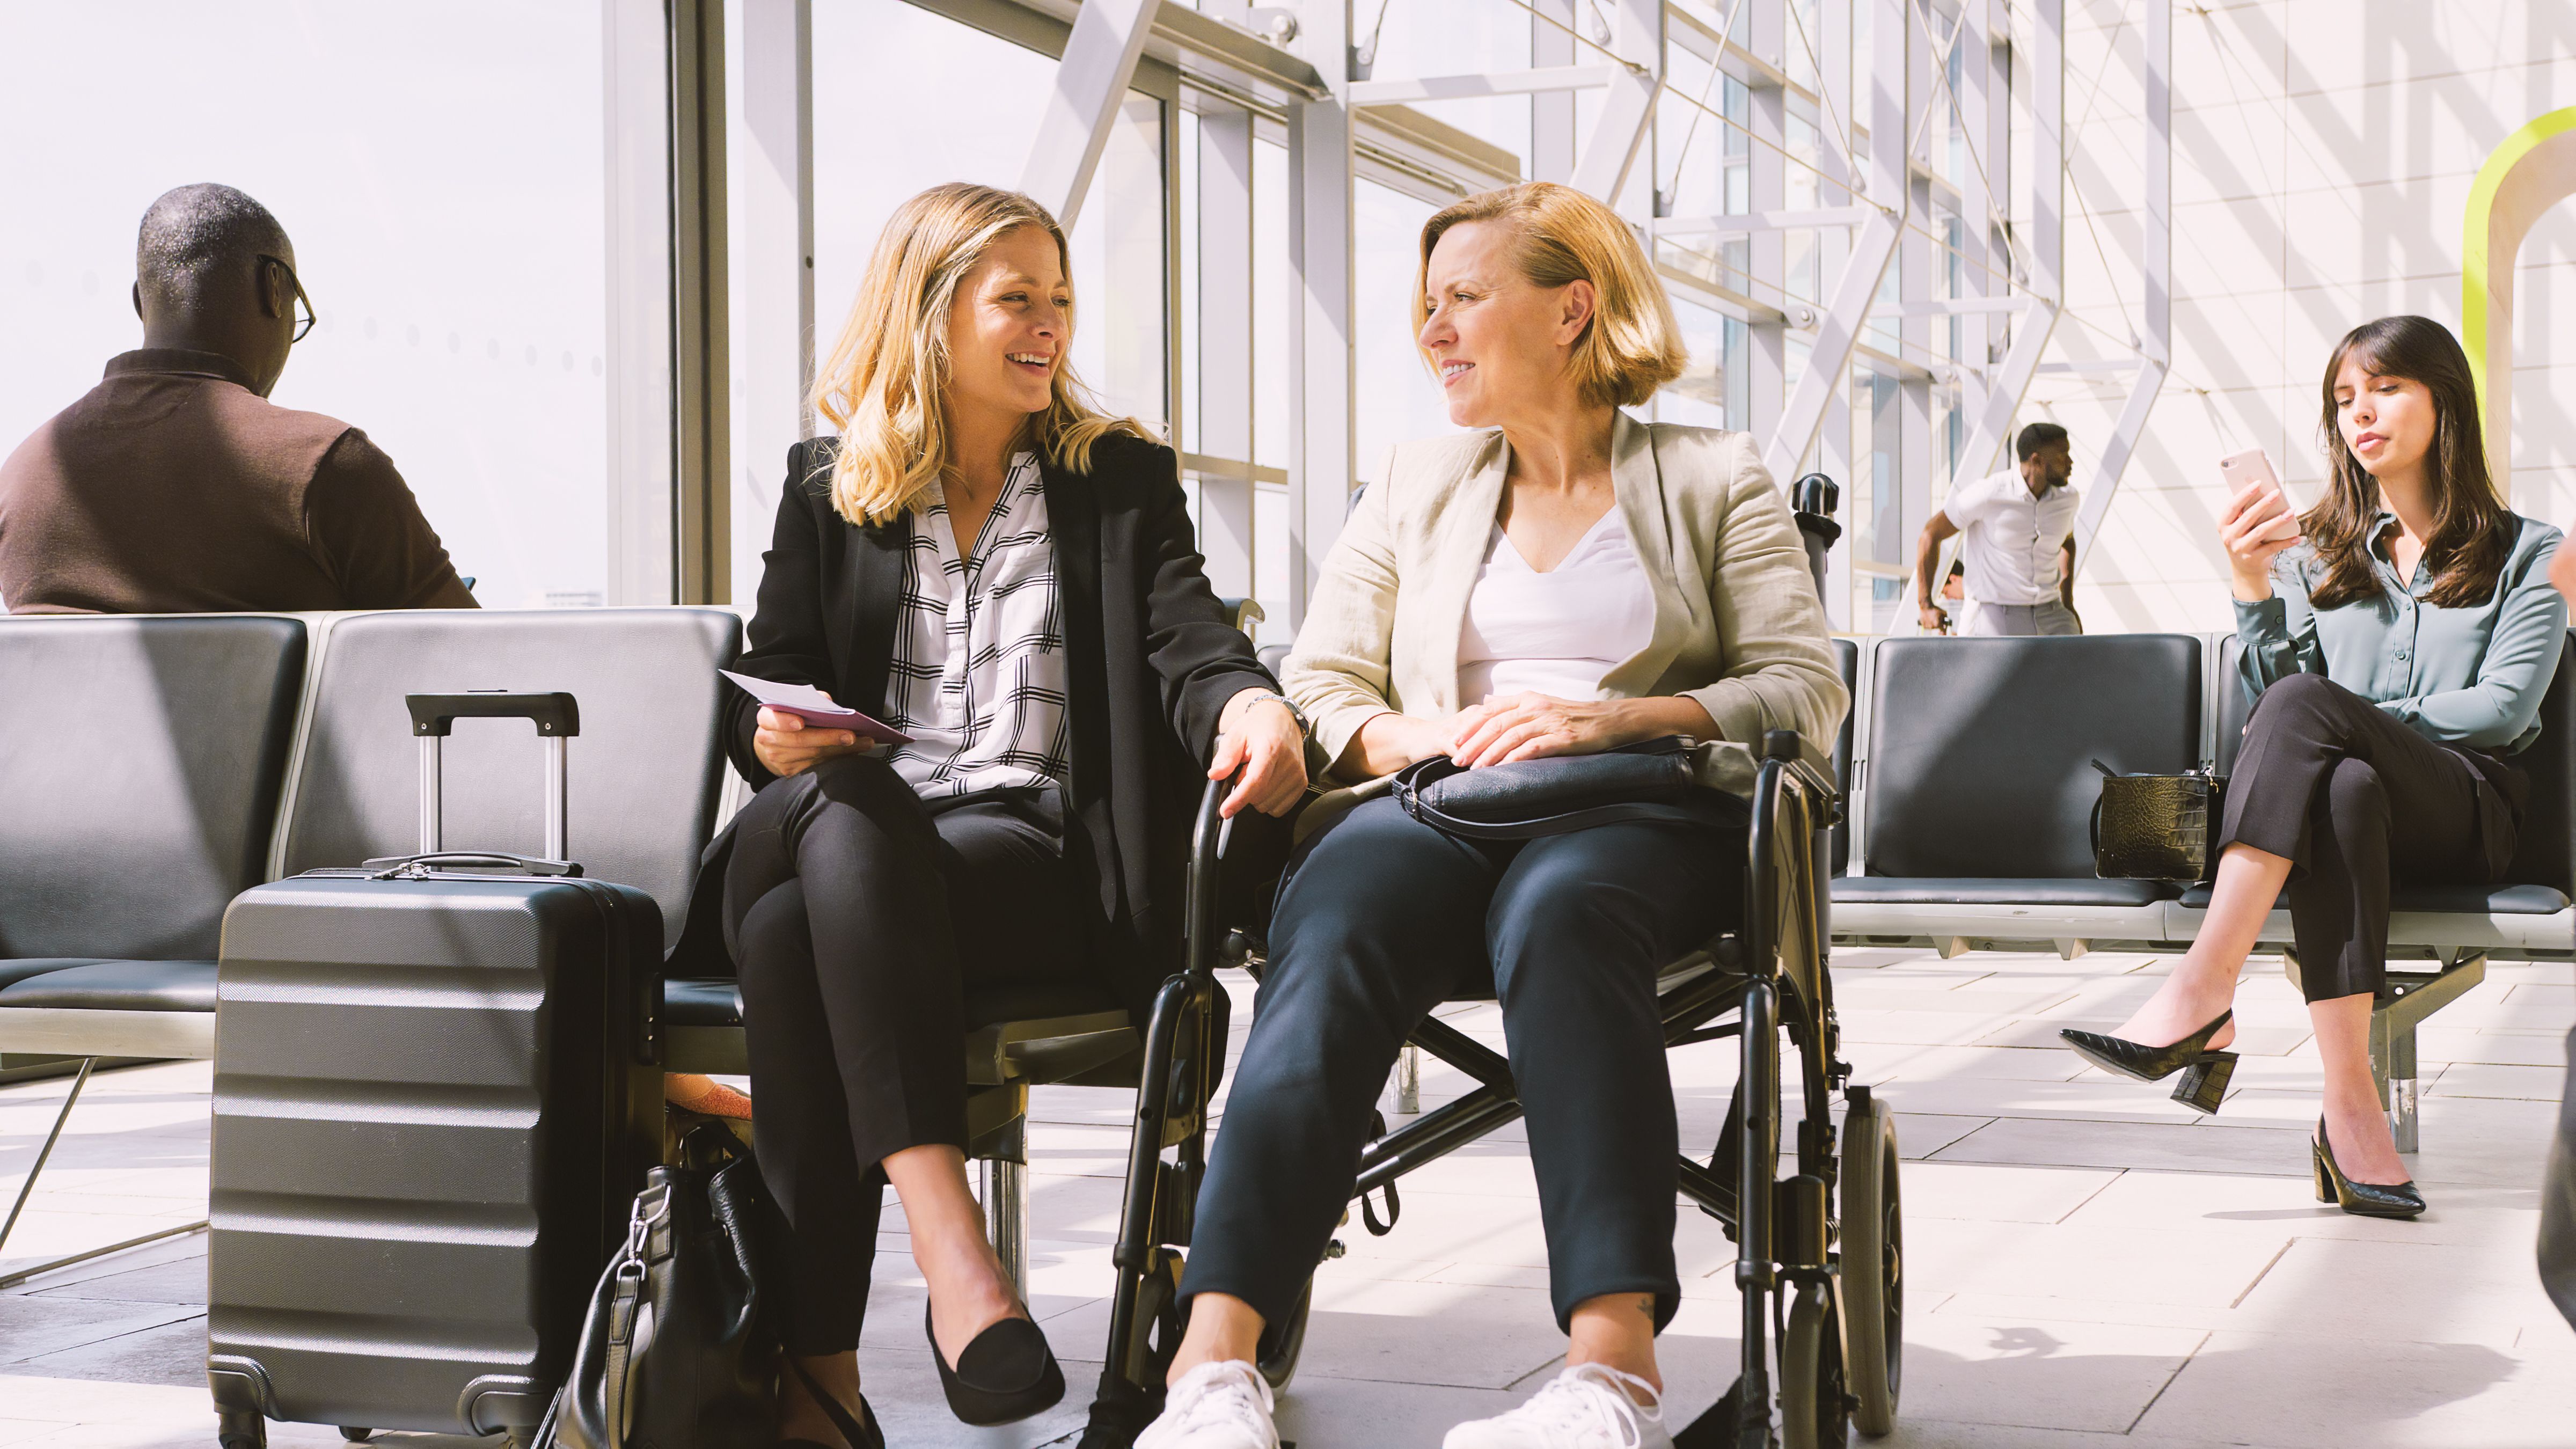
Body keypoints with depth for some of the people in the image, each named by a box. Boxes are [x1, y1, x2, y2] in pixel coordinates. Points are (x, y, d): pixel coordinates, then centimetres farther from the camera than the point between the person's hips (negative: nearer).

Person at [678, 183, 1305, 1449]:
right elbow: (765, 680, 17)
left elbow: (1185, 634, -1)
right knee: (840, 810, -37)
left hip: (1035, 857, -2)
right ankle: (950, 1251, -46)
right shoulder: (830, 488, 19)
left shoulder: (1121, 479, 16)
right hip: (849, 831, 2)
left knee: (798, 922, -34)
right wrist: (773, 730, -9)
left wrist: (1249, 703, -25)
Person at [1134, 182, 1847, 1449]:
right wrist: (1404, 735, -6)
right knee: (1333, 928, -35)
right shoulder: (1414, 489, 27)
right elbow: (1315, 686, 18)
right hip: (1434, 809, 2)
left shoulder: (1714, 478, 16)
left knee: (1559, 908, -40)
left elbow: (1807, 693, 5)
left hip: (1638, 819, -2)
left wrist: (1617, 717, -11)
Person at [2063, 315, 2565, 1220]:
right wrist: (2252, 589, -8)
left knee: (2309, 706, -34)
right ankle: (2351, 1104, -48)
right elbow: (2271, 698, 7)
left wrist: (2355, 724, -7)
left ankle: (2201, 992, -43)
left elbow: (2503, 708, -1)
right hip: (2344, 801, 2)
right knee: (2341, 789, -39)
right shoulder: (2318, 553, 20)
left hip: (2469, 814, -2)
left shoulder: (2525, 555, 13)